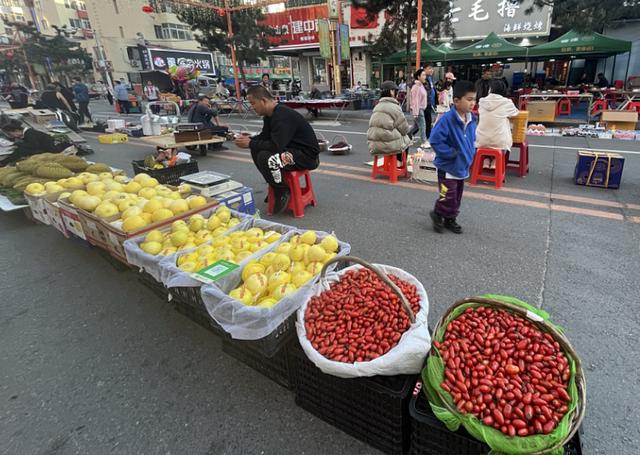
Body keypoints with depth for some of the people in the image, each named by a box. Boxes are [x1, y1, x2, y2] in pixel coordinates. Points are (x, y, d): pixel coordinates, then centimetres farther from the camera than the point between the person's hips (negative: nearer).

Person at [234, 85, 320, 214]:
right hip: (292, 150, 10)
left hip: (307, 156, -10)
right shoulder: (270, 114, 8)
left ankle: (283, 192, -8)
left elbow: (276, 146, -31)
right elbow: (264, 137, 19)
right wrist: (249, 139, -2)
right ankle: (276, 184, 13)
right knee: (256, 151, 6)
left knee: (265, 158, -28)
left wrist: (250, 144, -18)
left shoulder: (282, 115, -24)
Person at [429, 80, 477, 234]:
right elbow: (435, 140, -23)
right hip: (448, 166, -7)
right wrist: (452, 153, -20)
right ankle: (437, 213, 19)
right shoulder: (447, 119, -21)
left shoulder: (471, 120, 4)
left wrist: (470, 153, 5)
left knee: (457, 198, 16)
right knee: (448, 198, -8)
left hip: (462, 166, 8)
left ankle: (450, 220, 32)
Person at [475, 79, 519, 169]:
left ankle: (486, 160, 23)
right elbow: (515, 112, 15)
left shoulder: (482, 101, 0)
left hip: (481, 141, 2)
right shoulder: (507, 102, -5)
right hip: (499, 142, -2)